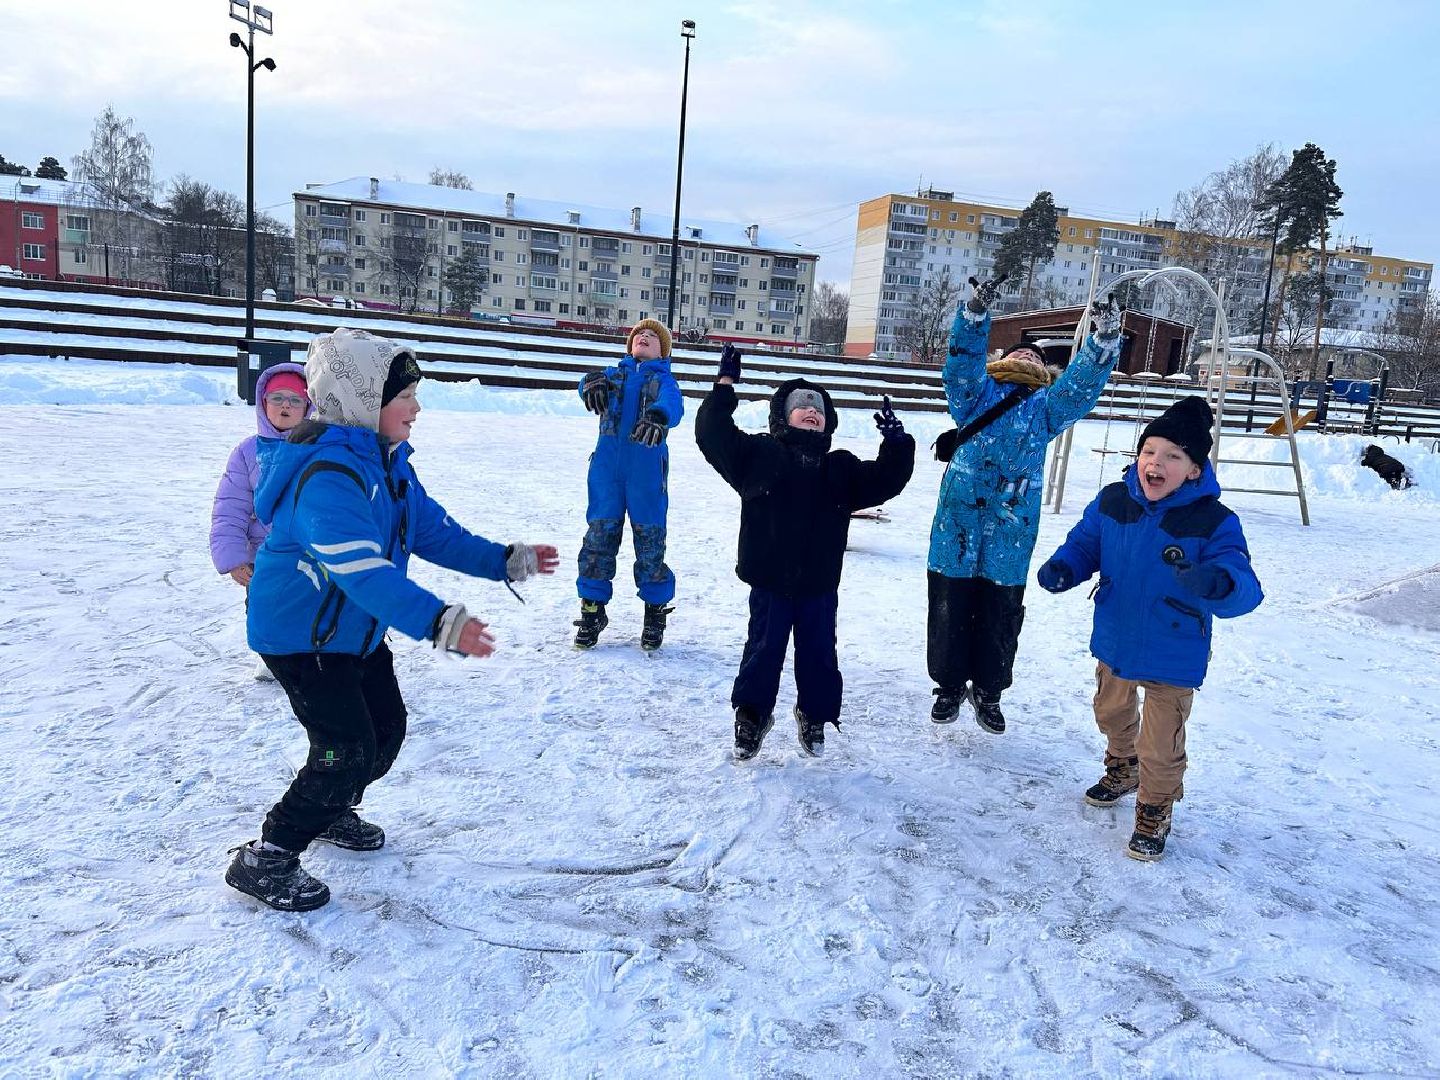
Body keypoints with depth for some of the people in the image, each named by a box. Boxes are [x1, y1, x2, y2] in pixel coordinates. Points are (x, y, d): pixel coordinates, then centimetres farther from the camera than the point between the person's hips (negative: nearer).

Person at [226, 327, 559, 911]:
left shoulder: (391, 463, 2)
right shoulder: (328, 473, -31)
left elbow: (434, 532, 7)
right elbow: (364, 571, -42)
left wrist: (506, 560, 1)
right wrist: (439, 623, -51)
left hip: (357, 630, 10)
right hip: (299, 635, -10)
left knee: (387, 727, 17)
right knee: (347, 750, -13)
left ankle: (332, 813, 43)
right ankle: (265, 860, 6)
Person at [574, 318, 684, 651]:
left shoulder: (664, 379, 8)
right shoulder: (615, 373, 17)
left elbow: (673, 404, -15)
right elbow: (598, 383, -6)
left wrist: (658, 416, -39)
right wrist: (592, 383, -33)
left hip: (647, 469, -2)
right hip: (607, 466, 2)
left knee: (650, 536, 1)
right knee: (599, 534, 3)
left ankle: (655, 611, 15)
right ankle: (592, 609, 14)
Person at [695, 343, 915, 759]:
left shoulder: (842, 468, 10)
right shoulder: (758, 452, 2)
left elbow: (886, 479, 5)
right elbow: (713, 435, -5)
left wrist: (897, 444, -11)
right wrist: (725, 386, -9)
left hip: (819, 586, 3)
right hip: (769, 581, -2)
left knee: (819, 654, 12)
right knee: (764, 648, 7)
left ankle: (814, 716, 31)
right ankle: (752, 713, 24)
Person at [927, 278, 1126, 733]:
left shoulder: (1046, 406, 13)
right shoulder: (975, 393, 10)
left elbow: (1084, 381, -1)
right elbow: (962, 360, -6)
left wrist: (1105, 338, -17)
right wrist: (975, 314, -21)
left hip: (1010, 534, 1)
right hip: (957, 525, -1)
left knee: (1000, 617, 10)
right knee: (950, 610, 8)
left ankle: (988, 691, 28)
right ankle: (950, 685, 26)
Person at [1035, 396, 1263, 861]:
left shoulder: (1214, 522, -23)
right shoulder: (1112, 501, -11)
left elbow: (1245, 589, -30)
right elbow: (1084, 545, 3)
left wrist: (1218, 584, -54)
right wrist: (1061, 568, -19)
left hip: (1173, 657, -4)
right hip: (1114, 642, 5)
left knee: (1160, 747, 6)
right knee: (1112, 714, 28)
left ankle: (1154, 813, 34)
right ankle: (1123, 769, 59)